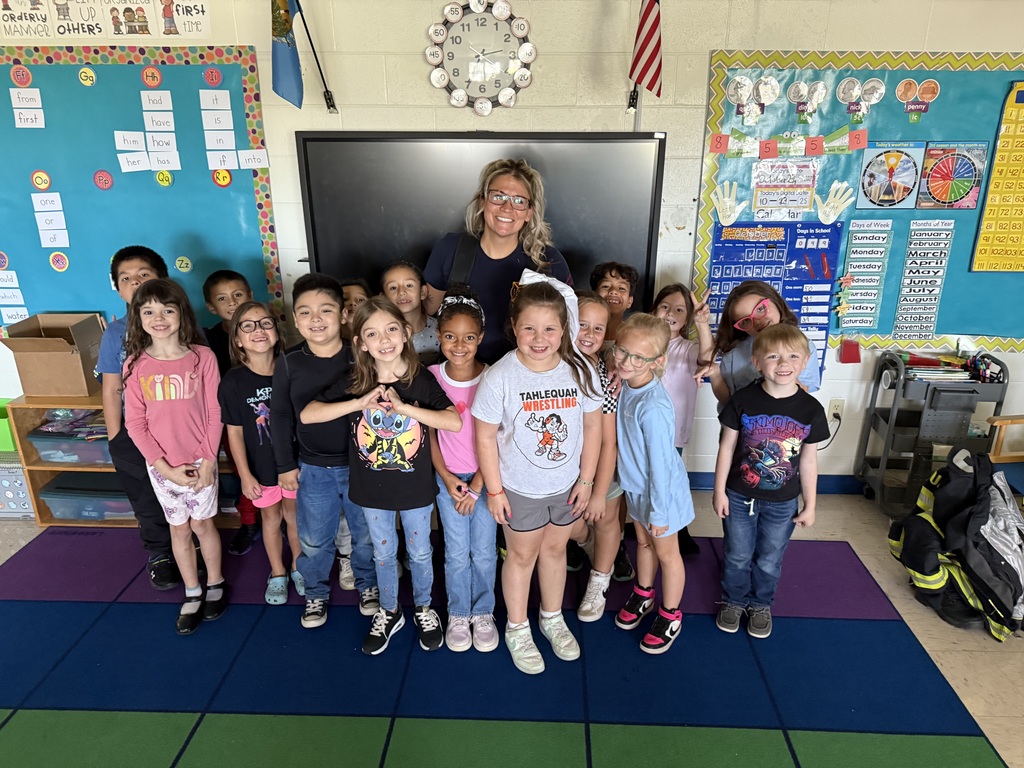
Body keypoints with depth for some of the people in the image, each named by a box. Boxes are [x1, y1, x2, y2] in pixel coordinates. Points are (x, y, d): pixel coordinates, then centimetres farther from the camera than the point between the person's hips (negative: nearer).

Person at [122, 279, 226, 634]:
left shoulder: (202, 357, -11)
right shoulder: (135, 364, -7)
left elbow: (214, 414, -8)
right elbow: (135, 423, -5)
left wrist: (207, 461, -10)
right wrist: (164, 466, -10)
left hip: (200, 461, -2)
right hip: (161, 466, 2)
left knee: (202, 524, 12)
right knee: (179, 528, 15)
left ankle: (216, 584, 34)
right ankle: (192, 594, 32)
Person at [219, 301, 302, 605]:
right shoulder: (233, 382, -14)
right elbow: (234, 432, -8)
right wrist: (245, 475, -8)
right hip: (261, 467, -1)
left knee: (294, 516, 17)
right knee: (271, 519, 17)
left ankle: (298, 567, 40)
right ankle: (277, 574, 38)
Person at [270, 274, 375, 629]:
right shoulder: (289, 363, -8)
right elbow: (280, 415, 1)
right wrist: (286, 464, 2)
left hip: (360, 463, -1)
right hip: (313, 468, 1)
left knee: (366, 533, 17)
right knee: (314, 540, 15)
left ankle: (367, 584, 42)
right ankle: (315, 593, 39)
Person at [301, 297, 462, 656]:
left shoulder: (422, 380, -14)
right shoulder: (353, 385, -10)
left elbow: (455, 423, -25)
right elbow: (306, 415, -17)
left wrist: (404, 407, -34)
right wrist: (360, 403, -29)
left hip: (416, 488, -1)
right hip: (372, 490, 1)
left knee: (420, 552, 18)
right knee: (383, 554, 20)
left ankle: (424, 609, 43)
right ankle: (389, 613, 43)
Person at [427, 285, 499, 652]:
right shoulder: (431, 377, -8)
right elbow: (429, 433, -1)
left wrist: (477, 485, -9)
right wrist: (447, 478, -8)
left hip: (485, 477, -1)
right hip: (448, 477, 1)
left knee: (484, 552, 11)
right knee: (457, 553, 12)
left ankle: (483, 613, 33)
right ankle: (458, 615, 33)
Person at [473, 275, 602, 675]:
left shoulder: (580, 370, -13)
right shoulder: (500, 377, -22)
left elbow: (592, 425, -2)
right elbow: (486, 436, -13)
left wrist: (586, 480, -1)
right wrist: (494, 490, -10)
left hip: (566, 485, 3)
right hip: (520, 488, -2)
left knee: (555, 549, 23)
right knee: (522, 555, 17)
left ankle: (553, 618, 47)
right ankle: (517, 629, 40)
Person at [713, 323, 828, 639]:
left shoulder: (811, 409, -11)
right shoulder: (743, 400, -15)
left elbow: (809, 460, -2)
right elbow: (727, 447, -6)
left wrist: (810, 505, 4)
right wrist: (719, 490, -4)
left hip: (782, 503, 1)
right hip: (739, 497, -1)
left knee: (769, 560, 18)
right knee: (737, 556, 17)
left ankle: (761, 604, 43)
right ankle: (734, 601, 41)